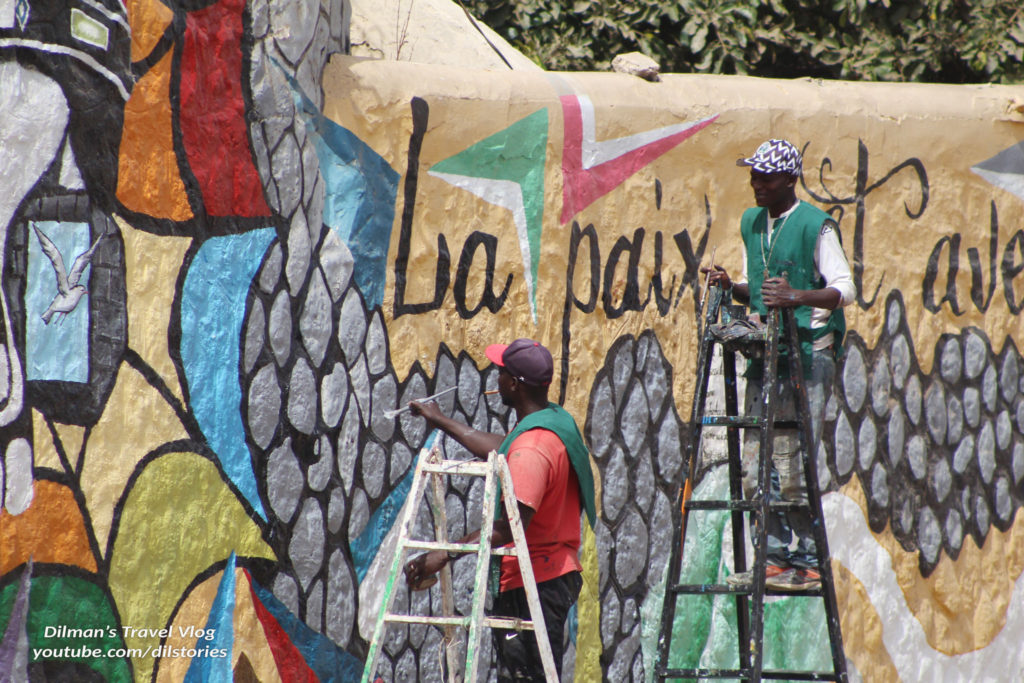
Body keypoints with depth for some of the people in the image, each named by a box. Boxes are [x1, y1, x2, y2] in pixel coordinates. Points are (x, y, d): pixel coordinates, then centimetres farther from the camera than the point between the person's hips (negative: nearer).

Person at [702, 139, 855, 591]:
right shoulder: (751, 223, 14)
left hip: (809, 349, -7)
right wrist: (730, 286, 1)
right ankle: (775, 559, 10)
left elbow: (845, 290, -14)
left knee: (795, 465, -10)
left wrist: (799, 297, -30)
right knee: (756, 465, 3)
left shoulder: (816, 226, -8)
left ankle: (807, 563, -4)